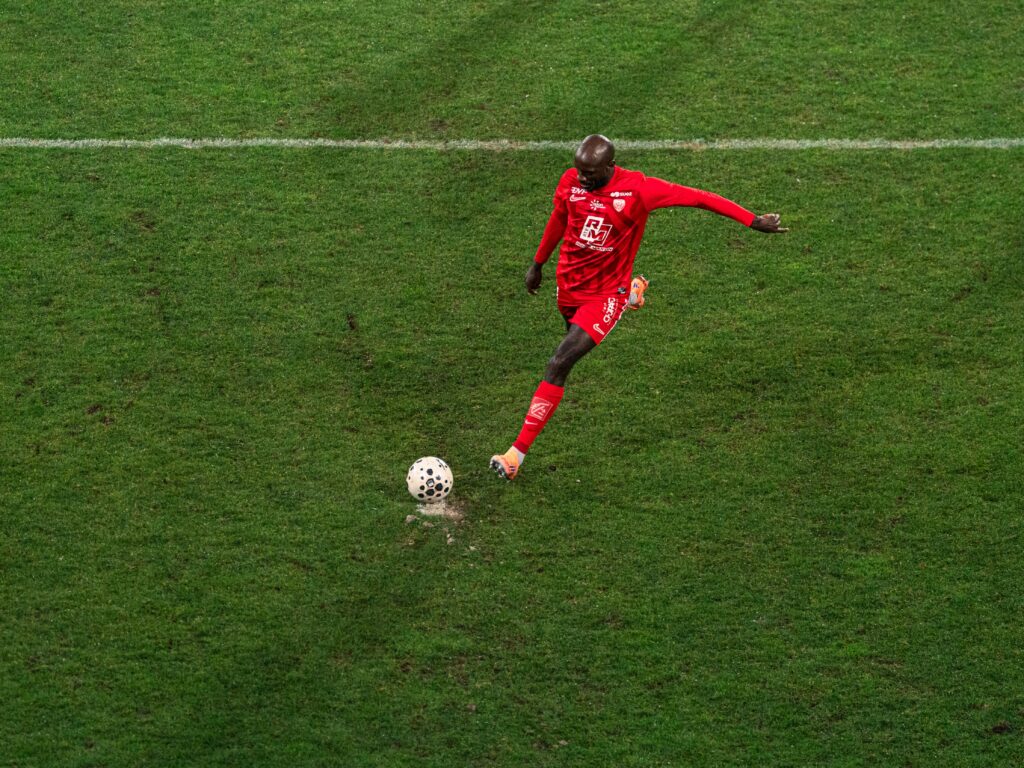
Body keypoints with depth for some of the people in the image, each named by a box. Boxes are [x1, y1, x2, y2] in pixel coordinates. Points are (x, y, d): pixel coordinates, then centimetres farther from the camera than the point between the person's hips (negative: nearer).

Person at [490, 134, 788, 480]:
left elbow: (698, 197, -16)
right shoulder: (570, 182, -10)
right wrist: (537, 264, 22)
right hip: (569, 283, 6)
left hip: (606, 293, -6)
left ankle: (518, 452, -15)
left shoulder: (638, 189, -23)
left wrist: (753, 221, -13)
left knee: (559, 364, -17)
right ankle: (630, 293, 56)